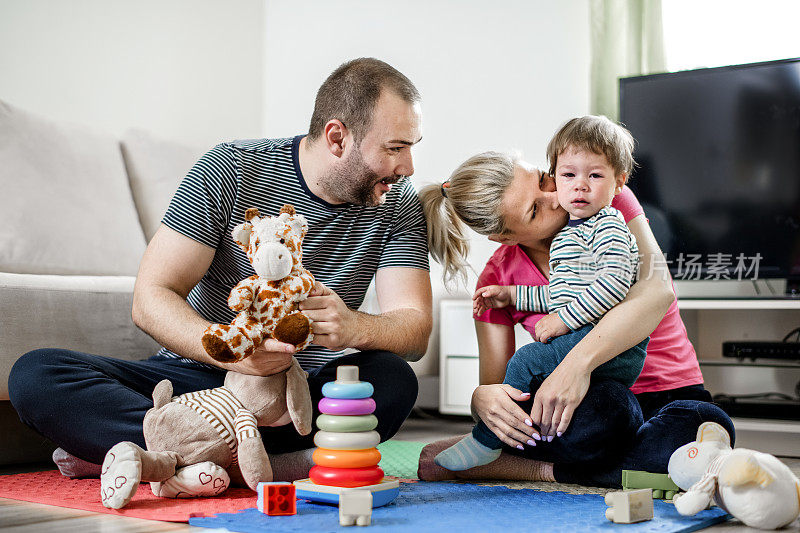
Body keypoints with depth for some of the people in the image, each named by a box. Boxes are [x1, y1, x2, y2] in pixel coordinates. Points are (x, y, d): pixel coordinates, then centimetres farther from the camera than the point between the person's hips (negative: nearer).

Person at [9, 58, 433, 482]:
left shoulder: (398, 202, -3)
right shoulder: (231, 170, -10)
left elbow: (415, 329, -10)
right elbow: (150, 300, -14)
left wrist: (354, 328, -34)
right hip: (197, 378, -1)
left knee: (393, 381, -32)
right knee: (35, 375, -22)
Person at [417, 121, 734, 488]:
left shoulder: (609, 203, -7)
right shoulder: (498, 278, -2)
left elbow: (657, 289, -24)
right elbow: (493, 384, -1)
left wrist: (578, 361, -37)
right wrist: (482, 399, -28)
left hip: (668, 394, 2)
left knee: (710, 425, -36)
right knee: (604, 405, -40)